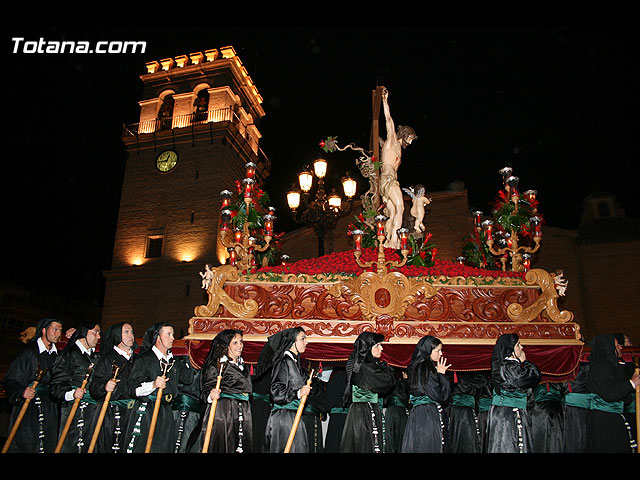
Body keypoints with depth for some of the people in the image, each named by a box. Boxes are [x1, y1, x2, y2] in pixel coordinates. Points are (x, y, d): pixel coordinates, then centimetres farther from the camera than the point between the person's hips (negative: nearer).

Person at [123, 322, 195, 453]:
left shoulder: (174, 360, 15)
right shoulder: (144, 359, -7)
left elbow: (188, 379, 10)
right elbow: (133, 388, -13)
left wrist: (183, 360, 9)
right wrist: (153, 385, -29)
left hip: (167, 413, 6)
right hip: (146, 413, -6)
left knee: (164, 448, 8)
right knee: (143, 448, -4)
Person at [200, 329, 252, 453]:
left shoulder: (243, 366, 16)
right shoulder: (215, 365, -5)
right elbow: (206, 390, -10)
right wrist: (211, 395, -30)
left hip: (243, 413, 6)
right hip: (221, 412, -6)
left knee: (243, 446, 3)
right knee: (221, 447, -6)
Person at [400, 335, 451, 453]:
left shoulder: (416, 367, 13)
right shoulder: (426, 368, -16)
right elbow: (441, 396, -15)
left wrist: (440, 374, 13)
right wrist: (441, 374, -5)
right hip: (427, 416, -9)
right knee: (428, 448, -4)